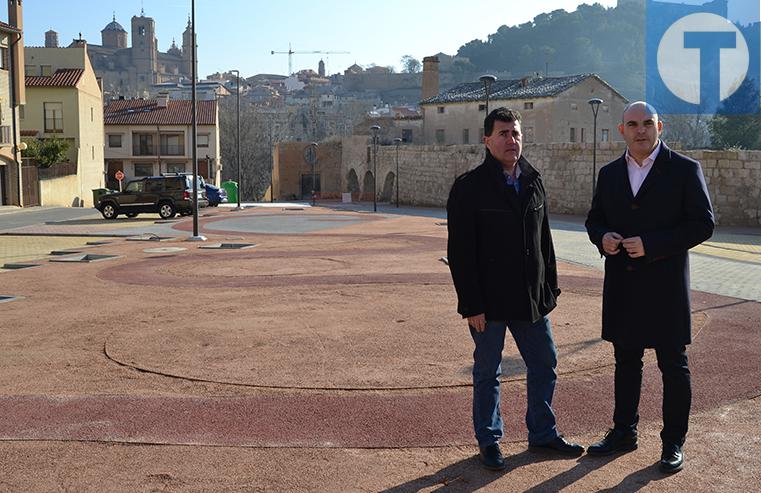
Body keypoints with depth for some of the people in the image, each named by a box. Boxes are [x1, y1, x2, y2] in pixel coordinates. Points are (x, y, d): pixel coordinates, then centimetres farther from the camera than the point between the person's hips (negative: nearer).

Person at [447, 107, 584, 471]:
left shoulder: (533, 182, 9)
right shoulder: (469, 187, -9)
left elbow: (544, 241, 15)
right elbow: (460, 252, -12)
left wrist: (550, 287, 10)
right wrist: (471, 305, -16)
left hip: (531, 299, 6)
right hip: (489, 302, -6)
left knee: (544, 365, 13)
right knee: (487, 372, 8)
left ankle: (542, 434, 29)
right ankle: (488, 441, 22)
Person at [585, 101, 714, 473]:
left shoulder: (685, 170, -6)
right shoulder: (610, 174, 9)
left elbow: (703, 223, -10)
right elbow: (594, 218, 16)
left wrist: (651, 245, -19)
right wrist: (602, 237, -8)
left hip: (665, 286, -4)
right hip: (622, 287, 5)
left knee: (673, 365, 5)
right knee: (626, 362, 15)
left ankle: (673, 442, 18)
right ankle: (623, 432, 29)